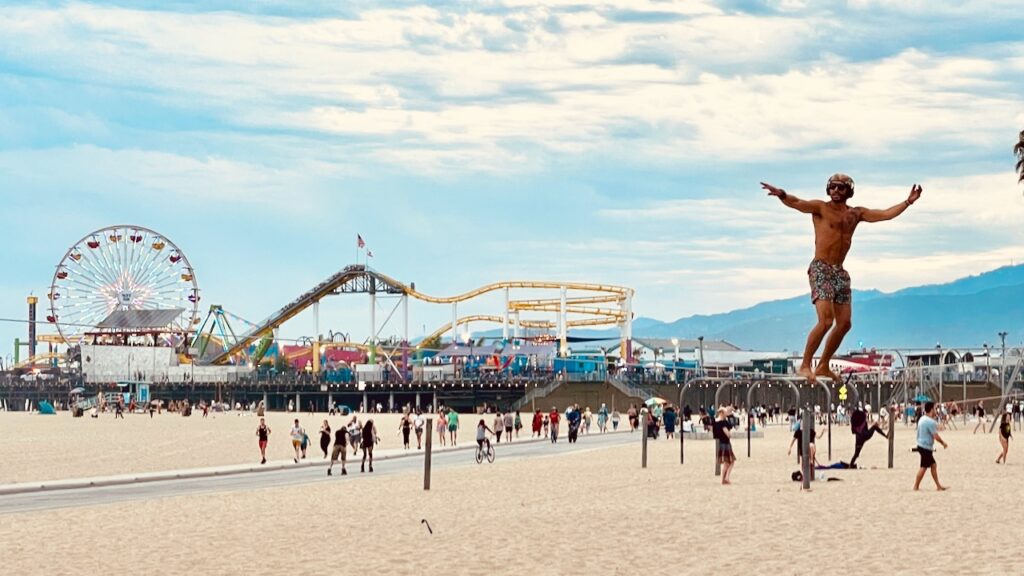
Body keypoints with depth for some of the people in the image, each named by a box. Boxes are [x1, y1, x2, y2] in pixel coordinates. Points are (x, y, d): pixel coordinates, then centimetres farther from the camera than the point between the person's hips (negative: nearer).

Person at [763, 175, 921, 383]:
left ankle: (823, 366, 17)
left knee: (844, 324, 4)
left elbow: (886, 214, 16)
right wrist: (782, 195, -40)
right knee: (826, 320, -20)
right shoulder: (820, 208, -2)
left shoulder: (856, 214, 15)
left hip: (840, 272, 7)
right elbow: (797, 204, -19)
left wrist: (908, 202, 10)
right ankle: (804, 366, -13)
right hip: (821, 269, -7)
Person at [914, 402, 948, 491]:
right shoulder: (930, 422, -20)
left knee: (933, 465, 13)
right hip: (926, 447, -10)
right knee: (924, 467, -2)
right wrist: (943, 443, -4)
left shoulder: (922, 419, 10)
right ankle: (916, 486, 3)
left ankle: (938, 486, 16)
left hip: (921, 445, 10)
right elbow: (936, 437, -19)